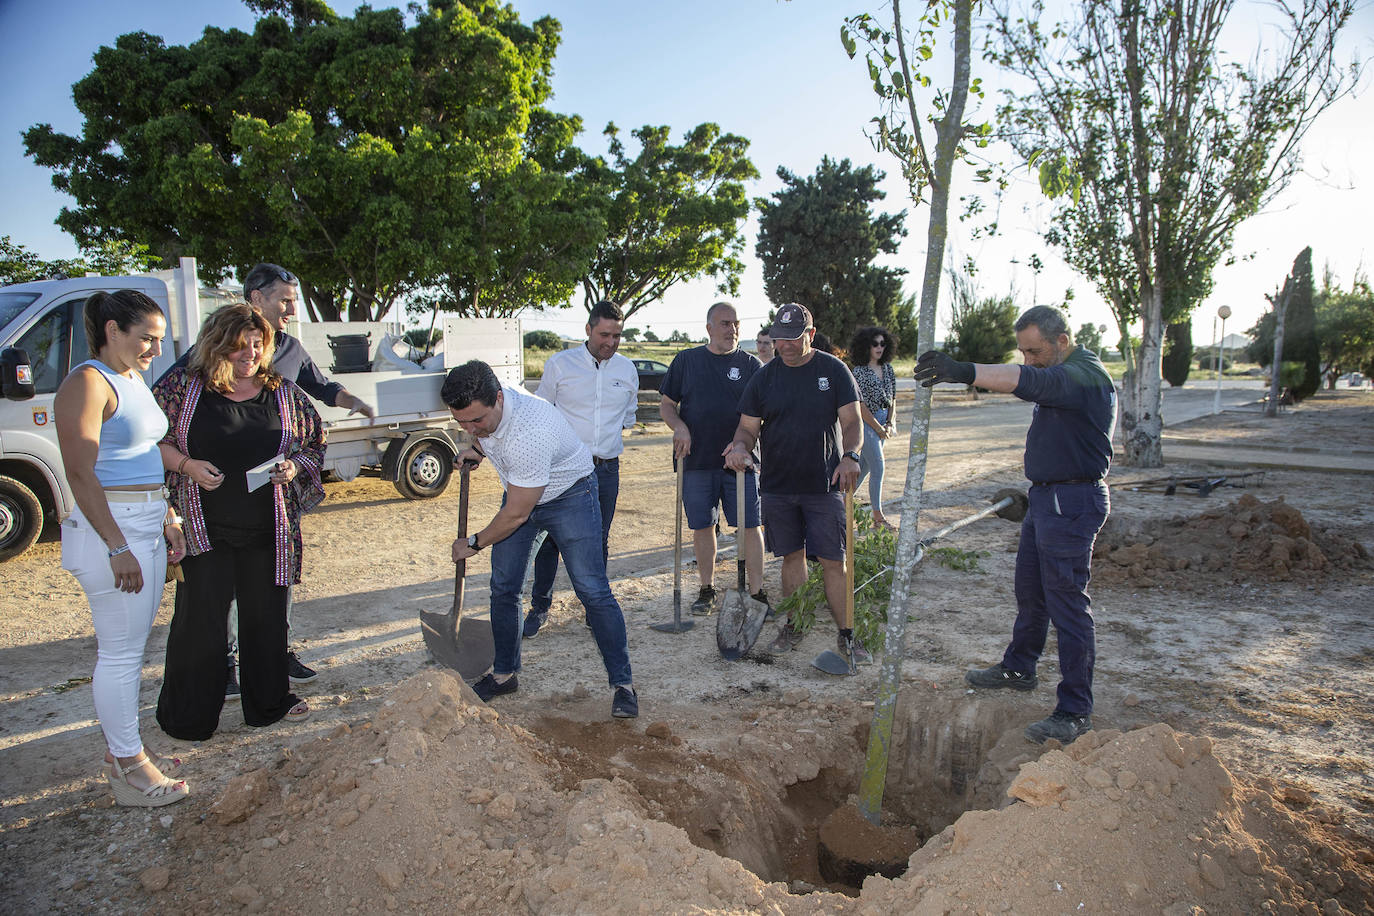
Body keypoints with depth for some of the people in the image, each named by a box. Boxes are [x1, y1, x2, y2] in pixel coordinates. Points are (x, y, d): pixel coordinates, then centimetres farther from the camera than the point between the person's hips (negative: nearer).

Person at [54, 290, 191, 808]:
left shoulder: (134, 379, 15)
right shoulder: (88, 383, -13)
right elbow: (80, 473, -19)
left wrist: (168, 522, 18)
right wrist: (117, 547, -22)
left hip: (147, 525, 9)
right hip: (111, 528, -9)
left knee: (130, 644, 15)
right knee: (121, 649, -2)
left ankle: (123, 750, 28)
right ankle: (128, 768, 9)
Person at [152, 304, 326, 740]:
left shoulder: (285, 394, 6)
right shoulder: (184, 386, 0)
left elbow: (315, 444, 13)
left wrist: (294, 467, -6)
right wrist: (186, 465, -11)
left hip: (269, 531, 2)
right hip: (205, 529, -2)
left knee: (267, 618, 12)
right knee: (199, 621, 3)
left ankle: (269, 703, 31)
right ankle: (187, 719, 21)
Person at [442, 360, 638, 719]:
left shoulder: (529, 433, -40)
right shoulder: (480, 408, -15)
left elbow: (515, 515, -29)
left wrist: (474, 544, -14)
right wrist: (478, 450, 0)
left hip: (568, 495, -7)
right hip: (520, 493, 8)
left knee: (592, 591, -11)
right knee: (503, 589, 6)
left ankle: (622, 683, 0)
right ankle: (504, 673, 23)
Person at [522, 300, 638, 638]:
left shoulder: (627, 370, 8)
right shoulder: (560, 364, -2)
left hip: (606, 469, 3)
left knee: (599, 541, 10)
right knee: (550, 538, 0)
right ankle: (540, 607, 17)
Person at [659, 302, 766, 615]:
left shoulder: (750, 365, 5)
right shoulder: (686, 360, 7)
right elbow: (667, 405, 10)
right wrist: (680, 427, -10)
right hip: (697, 460, 1)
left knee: (749, 526, -1)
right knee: (702, 526, 8)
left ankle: (757, 593, 9)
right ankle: (707, 590, 23)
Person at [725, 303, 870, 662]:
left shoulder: (833, 370, 0)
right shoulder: (764, 377, 6)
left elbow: (851, 421, -3)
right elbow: (748, 427, 7)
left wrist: (850, 456, -22)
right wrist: (740, 446, -16)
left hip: (824, 485, -2)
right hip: (777, 485, 2)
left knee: (833, 561, -2)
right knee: (792, 556, 11)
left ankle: (847, 635, 9)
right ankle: (793, 628, 25)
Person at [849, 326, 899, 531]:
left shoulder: (888, 368, 7)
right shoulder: (859, 371, -13)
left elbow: (892, 398, 11)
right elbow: (861, 406, -15)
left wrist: (890, 423, -1)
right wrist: (879, 429, -12)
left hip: (882, 420, 7)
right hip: (866, 422, -7)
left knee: (865, 464, 14)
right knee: (878, 466, -10)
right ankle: (878, 516, -4)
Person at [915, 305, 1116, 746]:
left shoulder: (1083, 375, -20)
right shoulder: (1063, 374, 15)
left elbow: (1029, 382, -39)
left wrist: (964, 371, -51)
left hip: (1071, 502, -11)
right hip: (1047, 496, 11)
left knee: (1068, 603, -6)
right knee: (1029, 589, 21)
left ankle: (1075, 712, 3)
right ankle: (1018, 668, 38)